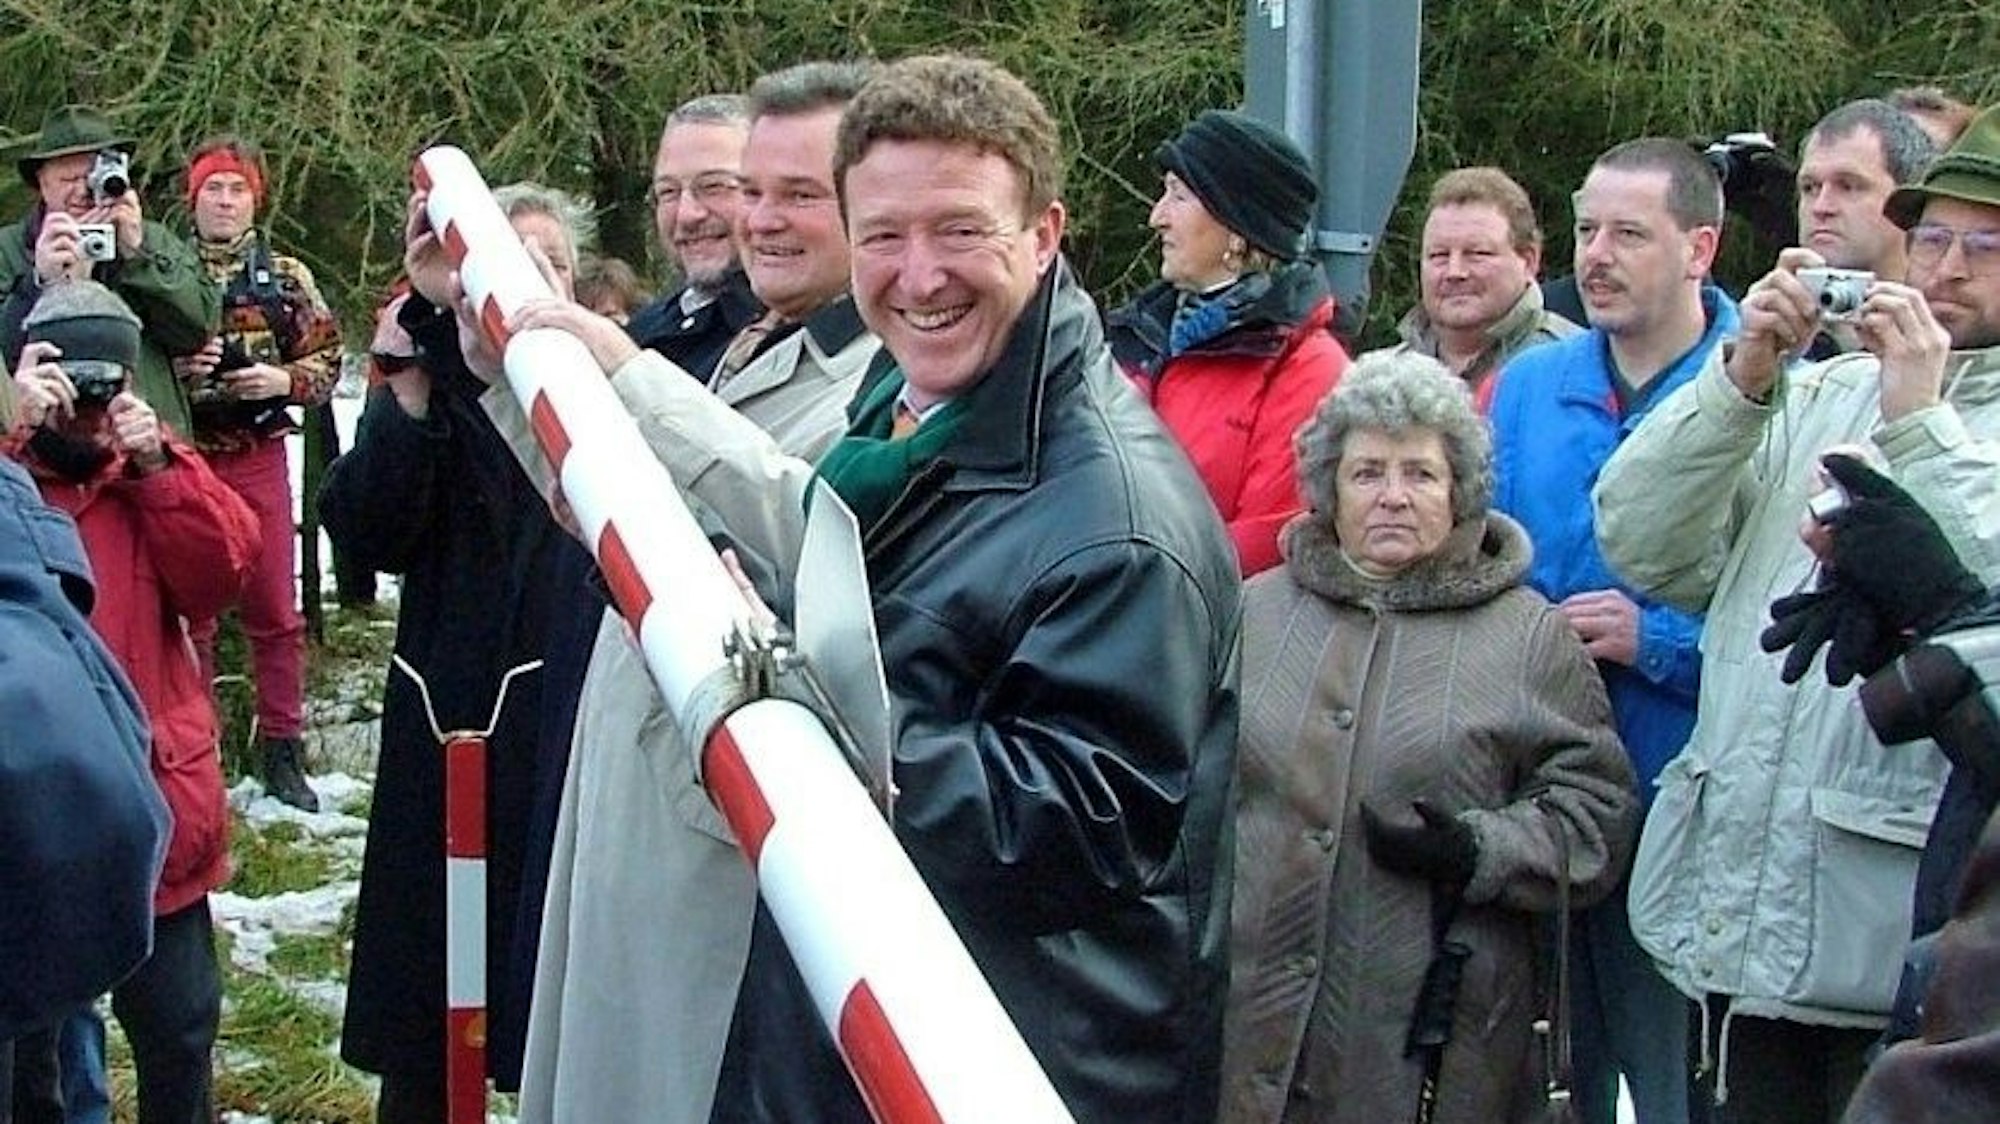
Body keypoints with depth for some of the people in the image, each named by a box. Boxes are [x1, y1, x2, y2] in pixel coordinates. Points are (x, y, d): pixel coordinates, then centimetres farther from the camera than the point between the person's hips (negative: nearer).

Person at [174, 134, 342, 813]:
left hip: (259, 458, 1)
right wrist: (174, 368, -14)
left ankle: (281, 750, 12)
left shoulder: (287, 278, 6)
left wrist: (286, 379, -12)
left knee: (275, 611, 4)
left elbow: (327, 357, 7)